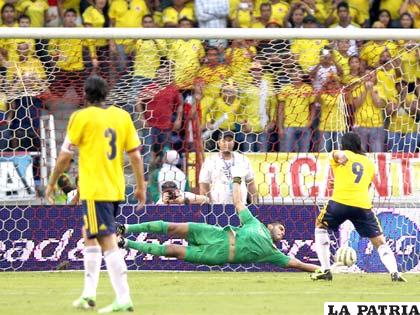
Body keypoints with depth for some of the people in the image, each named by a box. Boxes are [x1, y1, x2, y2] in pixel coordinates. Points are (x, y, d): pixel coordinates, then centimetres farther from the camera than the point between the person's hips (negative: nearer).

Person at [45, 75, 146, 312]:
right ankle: (89, 294, 22)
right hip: (116, 189, 6)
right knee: (90, 236, 21)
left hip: (94, 190, -6)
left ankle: (124, 299, -15)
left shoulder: (82, 117, -7)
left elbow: (65, 155, -4)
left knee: (108, 241, -9)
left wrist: (52, 183, 9)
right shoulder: (122, 116, 6)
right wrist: (141, 187, 14)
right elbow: (135, 155, 6)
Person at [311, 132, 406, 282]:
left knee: (320, 225, 24)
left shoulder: (341, 155, 14)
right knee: (380, 241, 9)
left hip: (340, 201, -2)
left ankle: (325, 270, 15)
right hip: (363, 204, 2)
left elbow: (339, 154, -11)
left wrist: (343, 157, -30)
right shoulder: (369, 163, 25)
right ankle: (394, 272, -15)